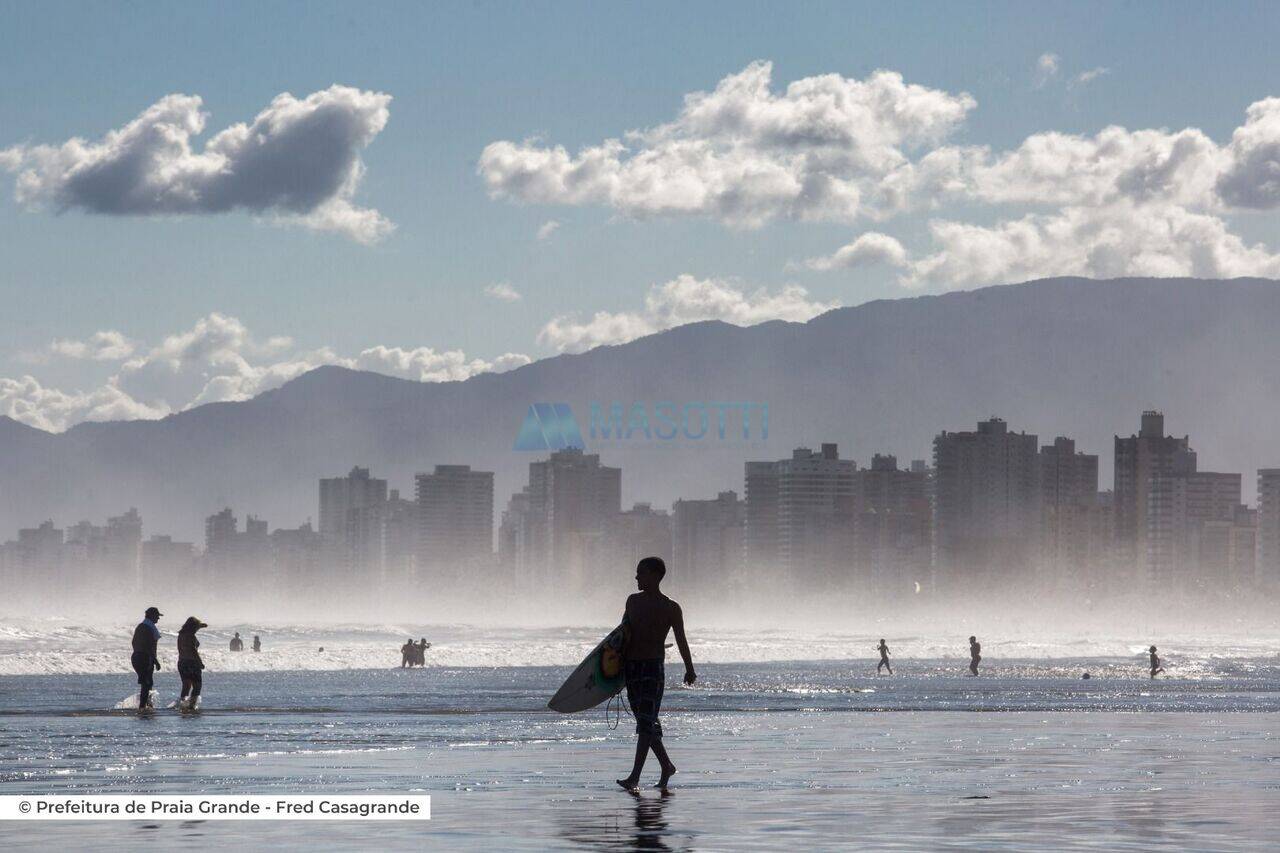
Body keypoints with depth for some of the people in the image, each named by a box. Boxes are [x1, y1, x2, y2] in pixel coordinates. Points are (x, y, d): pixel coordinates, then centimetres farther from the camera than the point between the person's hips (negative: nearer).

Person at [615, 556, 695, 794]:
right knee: (646, 723, 12)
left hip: (653, 669, -6)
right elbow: (624, 632, 18)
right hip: (631, 667, 6)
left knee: (646, 722, -13)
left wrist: (689, 669, -7)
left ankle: (635, 777, -20)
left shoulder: (670, 609, -3)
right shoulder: (633, 601, 13)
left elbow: (681, 641, -2)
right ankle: (666, 766, 27)